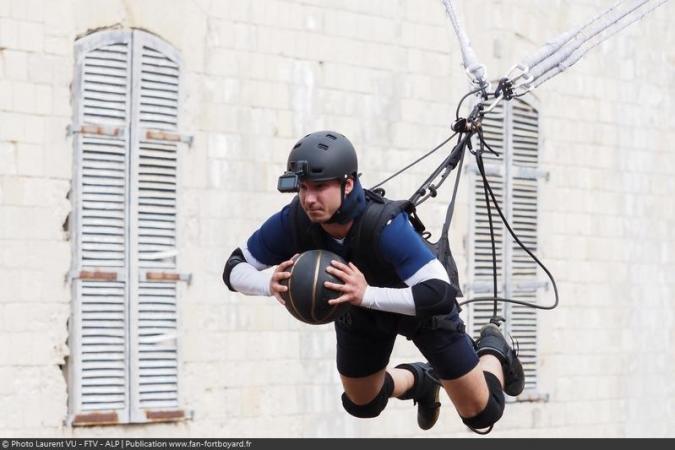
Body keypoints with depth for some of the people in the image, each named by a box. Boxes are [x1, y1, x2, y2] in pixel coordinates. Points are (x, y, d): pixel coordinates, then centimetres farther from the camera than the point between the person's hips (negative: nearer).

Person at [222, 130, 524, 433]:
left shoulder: (385, 225, -43)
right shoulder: (293, 222, -31)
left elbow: (441, 294, -47)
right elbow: (234, 269, -19)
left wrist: (367, 295, -55)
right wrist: (269, 283, -41)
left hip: (420, 303, -4)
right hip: (359, 306, 4)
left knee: (480, 415, 4)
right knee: (362, 405, 21)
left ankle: (492, 351, 36)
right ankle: (421, 381, 49)